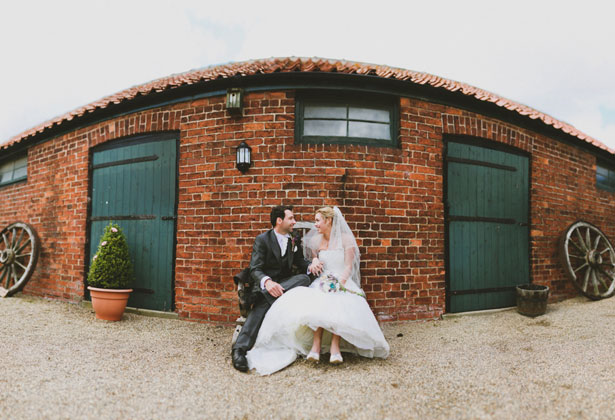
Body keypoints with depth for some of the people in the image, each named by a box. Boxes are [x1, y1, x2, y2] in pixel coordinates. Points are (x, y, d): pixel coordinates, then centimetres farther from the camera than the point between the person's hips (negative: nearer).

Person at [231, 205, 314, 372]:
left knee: (304, 278, -29)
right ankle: (240, 348, -42)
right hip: (265, 284, -4)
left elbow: (300, 262, 17)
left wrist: (310, 266, -13)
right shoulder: (262, 239, -3)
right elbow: (255, 269, -14)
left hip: (288, 283, 4)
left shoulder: (294, 240, 16)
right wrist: (267, 282, -40)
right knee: (262, 304, -38)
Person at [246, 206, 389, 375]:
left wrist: (339, 284, -19)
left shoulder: (346, 238, 3)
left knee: (338, 303, -38)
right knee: (318, 302, -35)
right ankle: (316, 346, -38)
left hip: (344, 282, -2)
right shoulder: (316, 240, 15)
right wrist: (314, 262, -1)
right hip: (323, 282, 2)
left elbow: (348, 266, -3)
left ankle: (335, 345, -37)